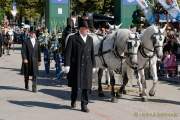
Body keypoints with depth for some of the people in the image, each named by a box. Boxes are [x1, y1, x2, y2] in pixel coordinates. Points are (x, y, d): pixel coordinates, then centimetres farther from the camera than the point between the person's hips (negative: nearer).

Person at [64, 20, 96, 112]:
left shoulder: (90, 39, 10)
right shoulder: (72, 38, -4)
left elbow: (92, 53, 13)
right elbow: (68, 52, -7)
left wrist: (93, 65, 12)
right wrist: (67, 65, -13)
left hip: (87, 67, 3)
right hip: (75, 66, -3)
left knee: (86, 86, 0)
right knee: (75, 85, 11)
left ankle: (84, 105, 7)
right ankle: (73, 101, 33)